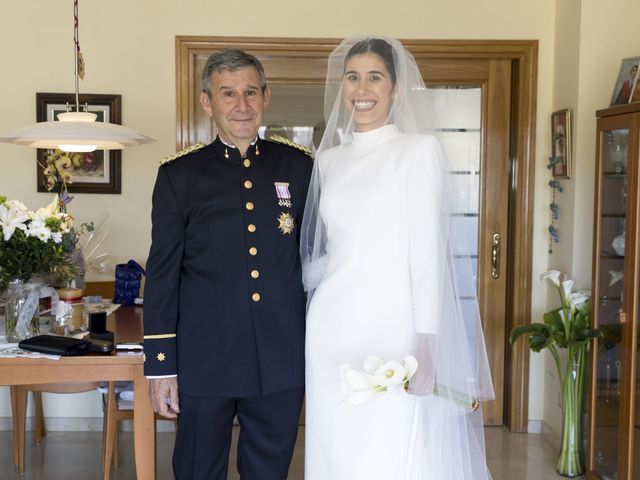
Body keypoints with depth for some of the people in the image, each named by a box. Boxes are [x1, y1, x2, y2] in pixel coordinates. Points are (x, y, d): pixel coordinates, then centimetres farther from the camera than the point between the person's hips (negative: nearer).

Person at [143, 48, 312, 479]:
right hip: (204, 363, -1)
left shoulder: (298, 168, 6)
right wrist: (160, 365, -2)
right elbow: (162, 275, 1)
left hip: (282, 363, 1)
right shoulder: (179, 175, 2)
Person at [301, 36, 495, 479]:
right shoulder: (329, 159, 12)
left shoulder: (420, 148, -3)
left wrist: (426, 343, -13)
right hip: (333, 330, 5)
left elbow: (428, 250, -8)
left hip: (393, 328, -4)